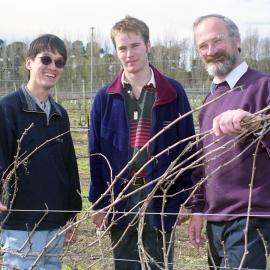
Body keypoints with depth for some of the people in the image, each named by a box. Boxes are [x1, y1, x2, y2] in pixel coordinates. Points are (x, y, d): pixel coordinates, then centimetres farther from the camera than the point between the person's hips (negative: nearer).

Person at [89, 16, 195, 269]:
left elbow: (186, 148, 0)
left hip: (161, 199, -2)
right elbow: (96, 154, 6)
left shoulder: (173, 93, 0)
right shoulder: (105, 98, 4)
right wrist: (99, 203, 2)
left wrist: (186, 198, -3)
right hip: (120, 201, 2)